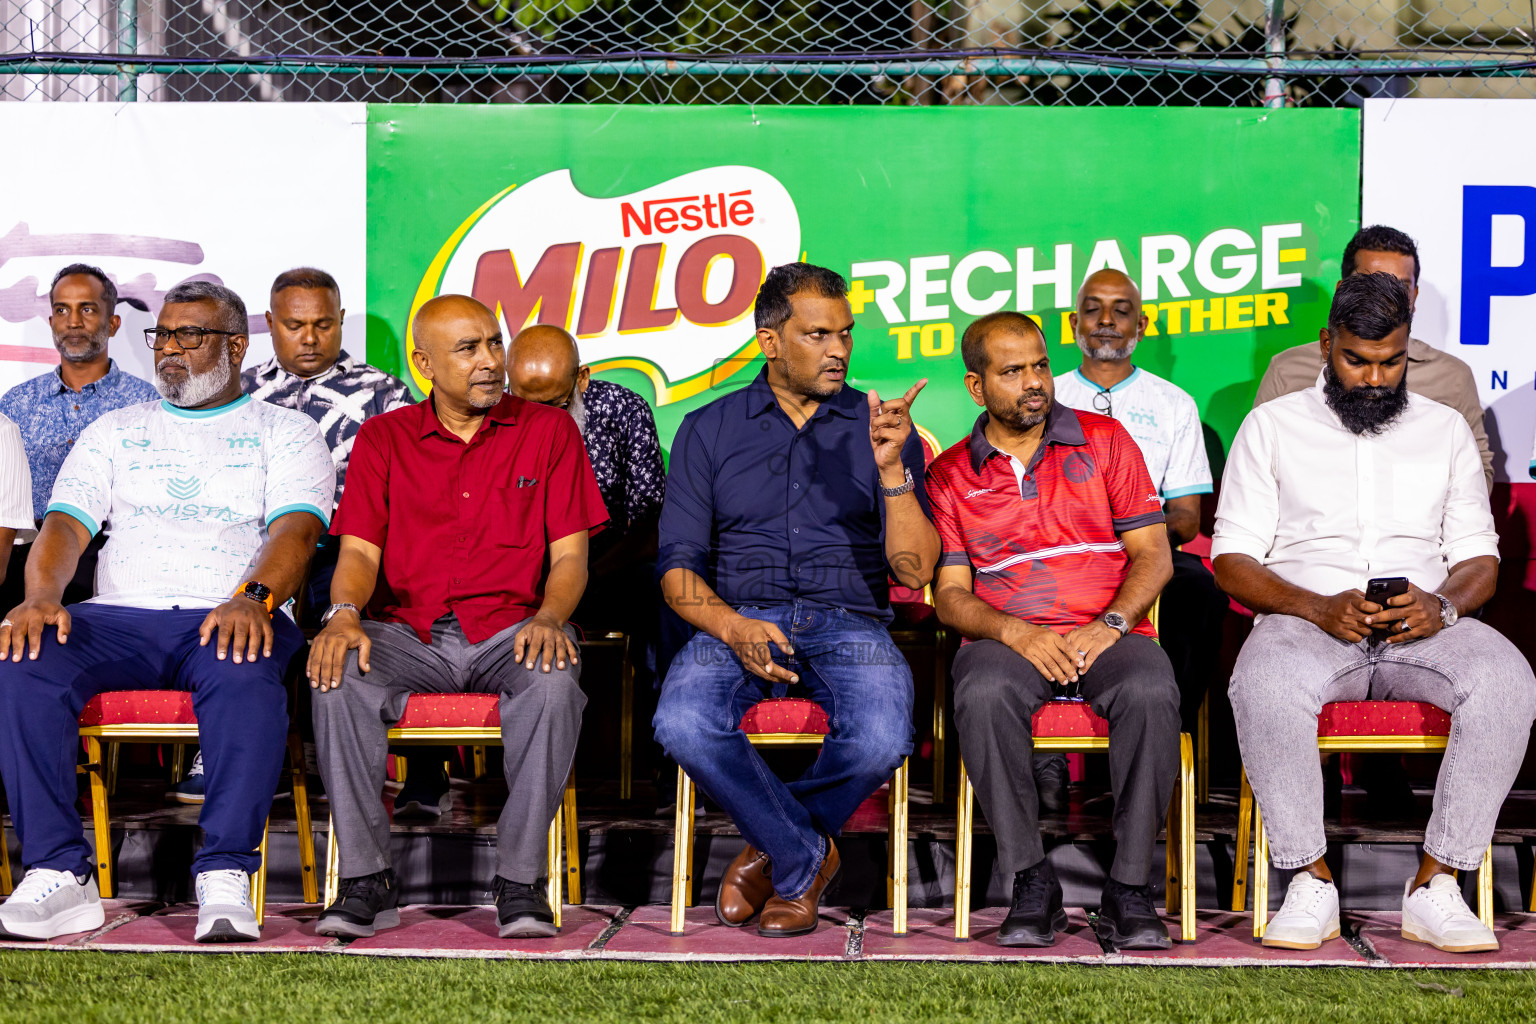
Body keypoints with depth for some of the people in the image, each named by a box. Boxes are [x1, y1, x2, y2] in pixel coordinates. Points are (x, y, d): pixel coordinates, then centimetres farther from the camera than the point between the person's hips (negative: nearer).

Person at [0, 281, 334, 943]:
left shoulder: (284, 433, 15)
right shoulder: (114, 431, 25)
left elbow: (296, 528, -2)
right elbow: (66, 523, 12)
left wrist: (254, 597, -25)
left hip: (231, 619, -3)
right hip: (119, 617, 3)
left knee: (245, 671, -39)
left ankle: (225, 879, -36)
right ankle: (58, 871, -28)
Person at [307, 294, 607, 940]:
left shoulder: (549, 431, 10)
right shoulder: (383, 438, 12)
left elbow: (569, 554, 4)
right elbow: (360, 550, 3)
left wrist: (548, 617, -17)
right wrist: (343, 613, -19)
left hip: (510, 632, -1)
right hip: (408, 633, 1)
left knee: (554, 680, -36)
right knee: (337, 677, -31)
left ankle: (520, 881, -27)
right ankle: (366, 881, -24)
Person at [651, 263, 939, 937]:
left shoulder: (881, 427, 11)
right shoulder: (709, 430, 11)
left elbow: (914, 570, 1)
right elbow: (678, 565, 5)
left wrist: (891, 470, -13)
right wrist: (732, 627, -15)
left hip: (849, 622, 0)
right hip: (736, 620, 0)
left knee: (881, 740, -32)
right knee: (683, 724, -32)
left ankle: (773, 846, 0)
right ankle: (808, 856, -9)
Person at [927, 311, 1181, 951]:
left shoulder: (1104, 441, 12)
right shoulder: (950, 475, 12)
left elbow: (1153, 554, 7)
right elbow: (949, 596, 6)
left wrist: (1110, 624, -12)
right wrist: (1015, 632, -15)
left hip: (1106, 634, 0)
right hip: (1007, 639, 0)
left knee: (1151, 691, -34)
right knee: (983, 694, -35)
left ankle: (1129, 887, -24)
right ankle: (1032, 882, -24)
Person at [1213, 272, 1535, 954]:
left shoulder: (1446, 429, 18)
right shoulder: (1272, 426, 11)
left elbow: (1480, 556, 14)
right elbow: (1232, 558, 4)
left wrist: (1443, 604, -11)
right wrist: (1319, 608, -15)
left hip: (1423, 626, 2)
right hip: (1307, 619, -2)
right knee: (1263, 685, -38)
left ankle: (1435, 885, -25)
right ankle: (1311, 884, -22)